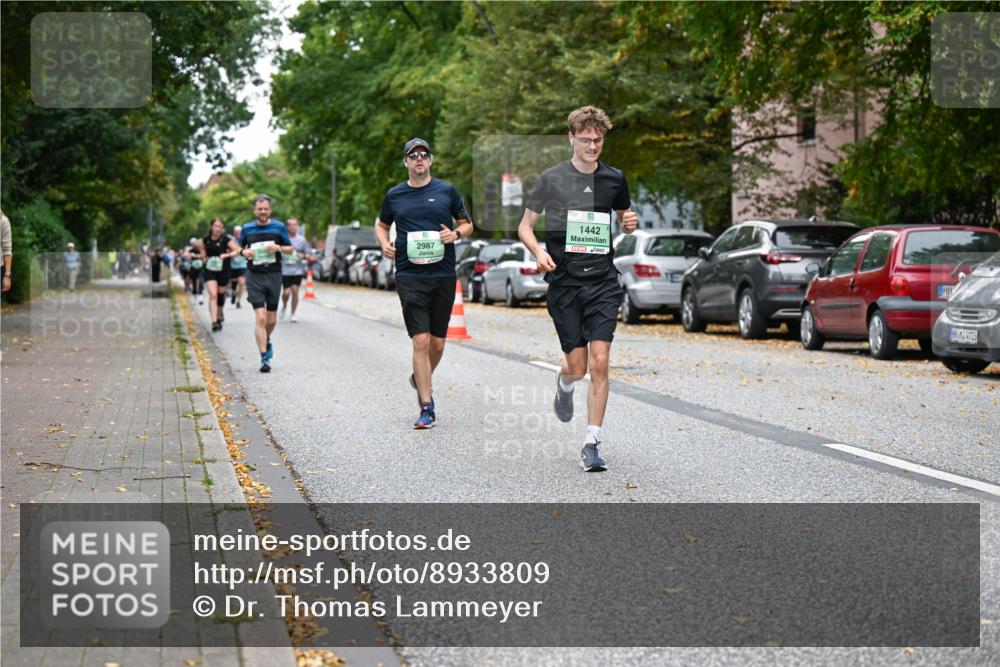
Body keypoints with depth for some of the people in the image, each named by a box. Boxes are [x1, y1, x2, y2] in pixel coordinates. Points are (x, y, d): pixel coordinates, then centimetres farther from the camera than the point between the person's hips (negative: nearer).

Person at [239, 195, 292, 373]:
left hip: (274, 276, 1)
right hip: (254, 276, -1)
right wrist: (245, 252, -5)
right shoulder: (247, 228, 5)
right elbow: (240, 247, 18)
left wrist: (278, 248, -11)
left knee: (271, 319, 8)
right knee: (260, 317, -13)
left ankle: (266, 341, 41)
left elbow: (290, 249, 9)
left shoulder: (278, 227, 3)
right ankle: (264, 358, -11)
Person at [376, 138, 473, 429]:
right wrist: (385, 244, 2)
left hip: (444, 276, 1)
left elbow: (467, 224, 14)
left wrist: (456, 234, -8)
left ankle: (421, 379, 38)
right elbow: (381, 224, 23)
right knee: (421, 341, -10)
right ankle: (427, 407, -5)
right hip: (410, 276, -1)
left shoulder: (447, 191, 6)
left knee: (437, 342, 8)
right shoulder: (394, 195, 7)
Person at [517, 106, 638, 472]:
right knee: (578, 365, 1)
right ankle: (564, 385, 40)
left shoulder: (614, 179, 7)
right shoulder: (551, 178, 0)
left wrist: (630, 223, 0)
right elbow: (525, 226, 6)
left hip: (603, 281, 1)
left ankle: (592, 444, -2)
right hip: (564, 281, -1)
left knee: (599, 362, -9)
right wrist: (538, 252, -14)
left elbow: (624, 218, 24)